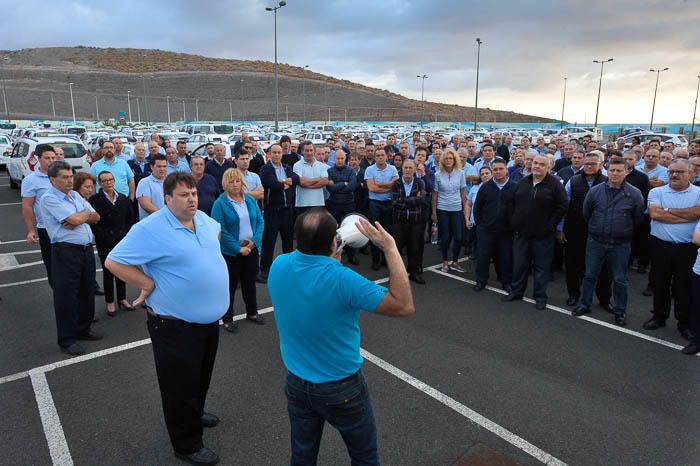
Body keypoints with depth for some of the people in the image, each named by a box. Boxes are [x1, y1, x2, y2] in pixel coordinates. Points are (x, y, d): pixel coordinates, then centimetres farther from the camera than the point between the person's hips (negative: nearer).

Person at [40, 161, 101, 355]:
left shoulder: (75, 195, 15)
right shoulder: (49, 198, -10)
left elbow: (95, 217, 10)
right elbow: (74, 219, -20)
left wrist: (78, 217, -9)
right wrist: (86, 213, 1)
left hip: (87, 249, 8)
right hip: (66, 252, -7)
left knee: (87, 291, 15)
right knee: (66, 295, 1)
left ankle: (83, 329, 31)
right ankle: (67, 339, 13)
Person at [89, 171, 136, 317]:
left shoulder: (124, 199, 7)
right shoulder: (95, 200, -5)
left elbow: (131, 219, 7)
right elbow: (94, 224, -10)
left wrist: (124, 236, -6)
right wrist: (110, 238, -14)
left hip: (123, 242, 3)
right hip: (105, 244, -3)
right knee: (108, 272, 5)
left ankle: (122, 299, 23)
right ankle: (109, 302, 17)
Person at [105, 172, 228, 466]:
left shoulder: (203, 219, 3)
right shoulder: (151, 229, -21)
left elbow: (217, 231, 25)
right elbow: (114, 262, -20)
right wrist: (150, 285, -17)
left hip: (210, 318, 8)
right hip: (176, 324, -7)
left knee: (201, 375, 27)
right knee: (180, 385, 10)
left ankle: (195, 413, 52)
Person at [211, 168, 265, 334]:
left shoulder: (251, 200, 4)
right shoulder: (220, 203, -10)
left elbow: (260, 221, 4)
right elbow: (220, 230, -15)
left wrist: (254, 241, -11)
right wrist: (238, 248, -19)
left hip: (251, 249, 5)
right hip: (231, 251, -4)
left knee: (250, 282, 17)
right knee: (230, 284, 7)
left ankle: (252, 312, 33)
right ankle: (227, 319, 20)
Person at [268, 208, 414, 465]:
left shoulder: (278, 266, -14)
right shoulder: (343, 279, -31)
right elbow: (404, 306, -24)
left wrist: (333, 257, 3)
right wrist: (390, 248, -24)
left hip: (296, 384, 5)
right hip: (341, 390, -5)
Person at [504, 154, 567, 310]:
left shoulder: (555, 185, -6)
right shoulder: (523, 182, 9)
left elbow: (562, 207, -8)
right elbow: (513, 203, 15)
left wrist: (549, 225, -11)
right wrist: (513, 222, 7)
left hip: (542, 235, -4)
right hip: (521, 233, 4)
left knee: (541, 267, 5)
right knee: (519, 264, 13)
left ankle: (540, 297, 18)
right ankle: (516, 291, 27)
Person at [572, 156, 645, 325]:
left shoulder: (635, 194, -6)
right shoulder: (595, 191, -2)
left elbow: (637, 219, 4)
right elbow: (586, 214, 9)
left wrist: (625, 232, 10)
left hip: (621, 244, -1)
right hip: (595, 241, 1)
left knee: (620, 280, 9)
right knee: (590, 275, 10)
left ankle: (619, 311, 23)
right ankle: (585, 305, 25)